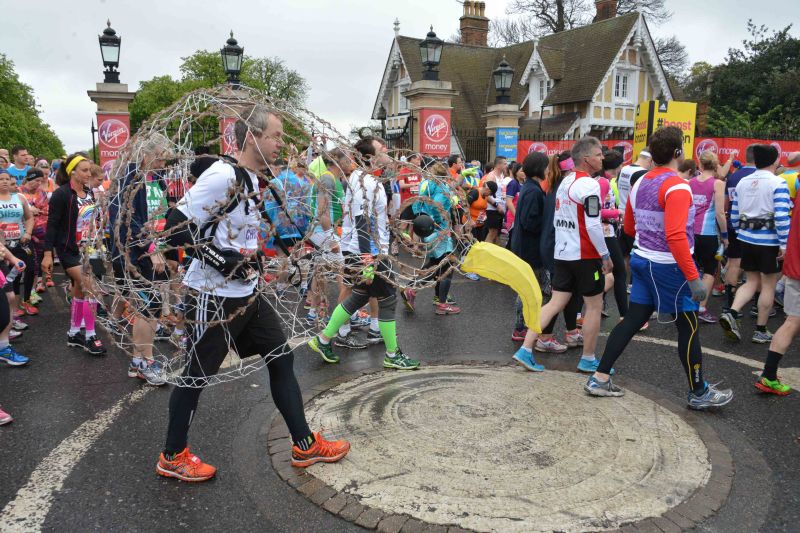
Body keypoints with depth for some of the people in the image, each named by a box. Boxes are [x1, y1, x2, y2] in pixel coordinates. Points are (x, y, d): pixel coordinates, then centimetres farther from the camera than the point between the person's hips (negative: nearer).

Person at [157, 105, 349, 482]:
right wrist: (223, 260, -21)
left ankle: (305, 444, 22)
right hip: (212, 297, -9)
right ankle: (172, 457, 27)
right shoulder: (222, 175, -19)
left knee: (281, 358, 11)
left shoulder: (252, 179, 10)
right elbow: (175, 228, -22)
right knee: (197, 375, 5)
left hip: (246, 293, 9)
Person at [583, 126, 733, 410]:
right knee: (689, 327, 6)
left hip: (642, 260, 8)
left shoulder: (640, 183, 7)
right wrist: (693, 278, -24)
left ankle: (600, 378, 13)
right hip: (669, 266, -8)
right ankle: (699, 392, 20)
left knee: (632, 320, 11)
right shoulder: (677, 187, -18)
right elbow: (676, 236, -27)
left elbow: (629, 227, 18)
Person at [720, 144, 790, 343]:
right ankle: (760, 331, 12)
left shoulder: (742, 182, 7)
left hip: (746, 239, 6)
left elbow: (734, 214, 12)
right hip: (769, 241, -5)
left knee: (752, 281, 16)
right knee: (768, 285, 6)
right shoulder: (778, 184, -12)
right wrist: (784, 244, -16)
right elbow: (781, 217, -19)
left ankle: (731, 312, -6)